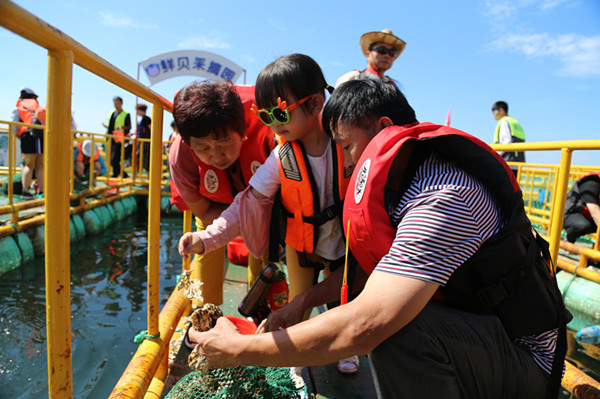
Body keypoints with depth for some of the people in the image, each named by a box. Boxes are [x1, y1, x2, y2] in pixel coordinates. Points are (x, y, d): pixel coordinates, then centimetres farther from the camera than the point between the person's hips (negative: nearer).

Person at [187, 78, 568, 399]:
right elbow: (366, 265, 11)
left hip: (524, 360, -9)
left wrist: (239, 350, -26)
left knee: (398, 329, -32)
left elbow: (363, 326, -36)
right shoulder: (403, 183, 2)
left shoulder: (444, 198, -30)